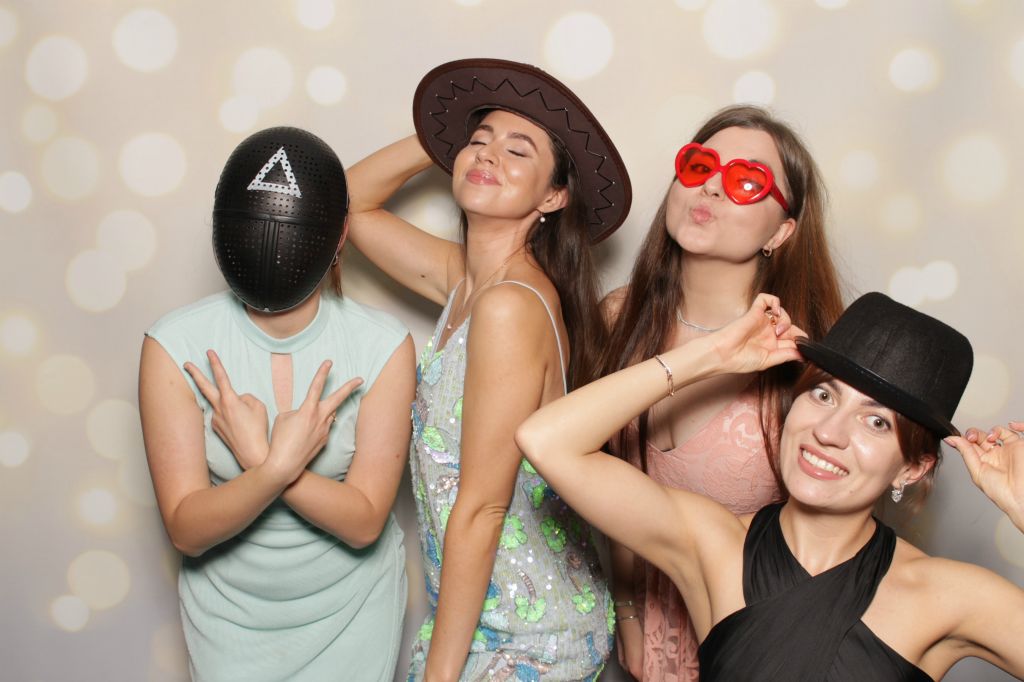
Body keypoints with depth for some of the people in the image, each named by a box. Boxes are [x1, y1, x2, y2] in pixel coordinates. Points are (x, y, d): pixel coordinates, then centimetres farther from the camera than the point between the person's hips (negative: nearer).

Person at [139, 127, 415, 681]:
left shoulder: (383, 348, -18)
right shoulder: (175, 345, -17)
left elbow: (364, 523, -18)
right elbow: (186, 530, -18)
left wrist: (257, 459, -29)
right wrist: (278, 467, -35)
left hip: (352, 608, 0)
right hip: (229, 613, 0)